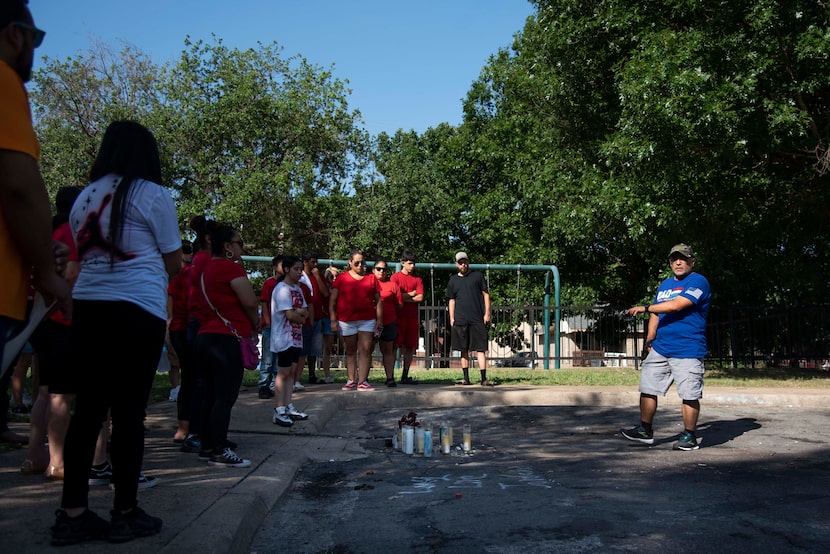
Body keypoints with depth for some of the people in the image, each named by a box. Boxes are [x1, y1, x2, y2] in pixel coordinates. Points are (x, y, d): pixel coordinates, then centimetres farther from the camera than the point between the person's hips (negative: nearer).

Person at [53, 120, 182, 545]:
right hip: (137, 311, -6)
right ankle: (125, 514, 10)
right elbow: (174, 265, 3)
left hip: (87, 307, 6)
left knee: (87, 409, 8)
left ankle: (72, 514, 13)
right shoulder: (153, 195, -3)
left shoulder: (83, 197, 15)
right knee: (128, 412, 0)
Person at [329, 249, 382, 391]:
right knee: (350, 351, 8)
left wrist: (379, 319, 4)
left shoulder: (371, 278, 9)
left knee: (366, 350, -5)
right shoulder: (342, 278, 5)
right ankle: (351, 380, 15)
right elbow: (332, 300, 3)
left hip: (367, 320, 1)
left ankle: (362, 381, -3)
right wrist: (333, 319, -4)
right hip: (346, 321, -1)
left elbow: (378, 300, 10)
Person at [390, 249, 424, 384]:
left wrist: (404, 297, -6)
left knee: (411, 347, 4)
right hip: (399, 316, -4)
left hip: (412, 317, 4)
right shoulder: (395, 277, 4)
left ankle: (405, 376, 13)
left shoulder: (418, 279, 12)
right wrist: (411, 294, -2)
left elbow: (420, 298, 1)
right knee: (396, 345, -6)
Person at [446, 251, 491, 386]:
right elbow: (452, 300, 15)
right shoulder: (453, 280, 12)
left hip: (477, 319, -2)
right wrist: (451, 318, 7)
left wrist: (487, 313, -1)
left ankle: (484, 378, -5)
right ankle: (466, 378, 15)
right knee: (464, 350, 7)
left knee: (480, 349, -5)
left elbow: (486, 294, 6)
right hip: (460, 320, 2)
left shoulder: (477, 276, 6)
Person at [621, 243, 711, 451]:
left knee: (689, 395, -2)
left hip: (687, 351, -7)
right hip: (659, 349, 7)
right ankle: (645, 430, 17)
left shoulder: (698, 282, -5)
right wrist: (650, 338, 5)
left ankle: (690, 436, 12)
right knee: (647, 388, 7)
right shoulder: (665, 284, 19)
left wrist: (645, 308, -13)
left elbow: (676, 305, -19)